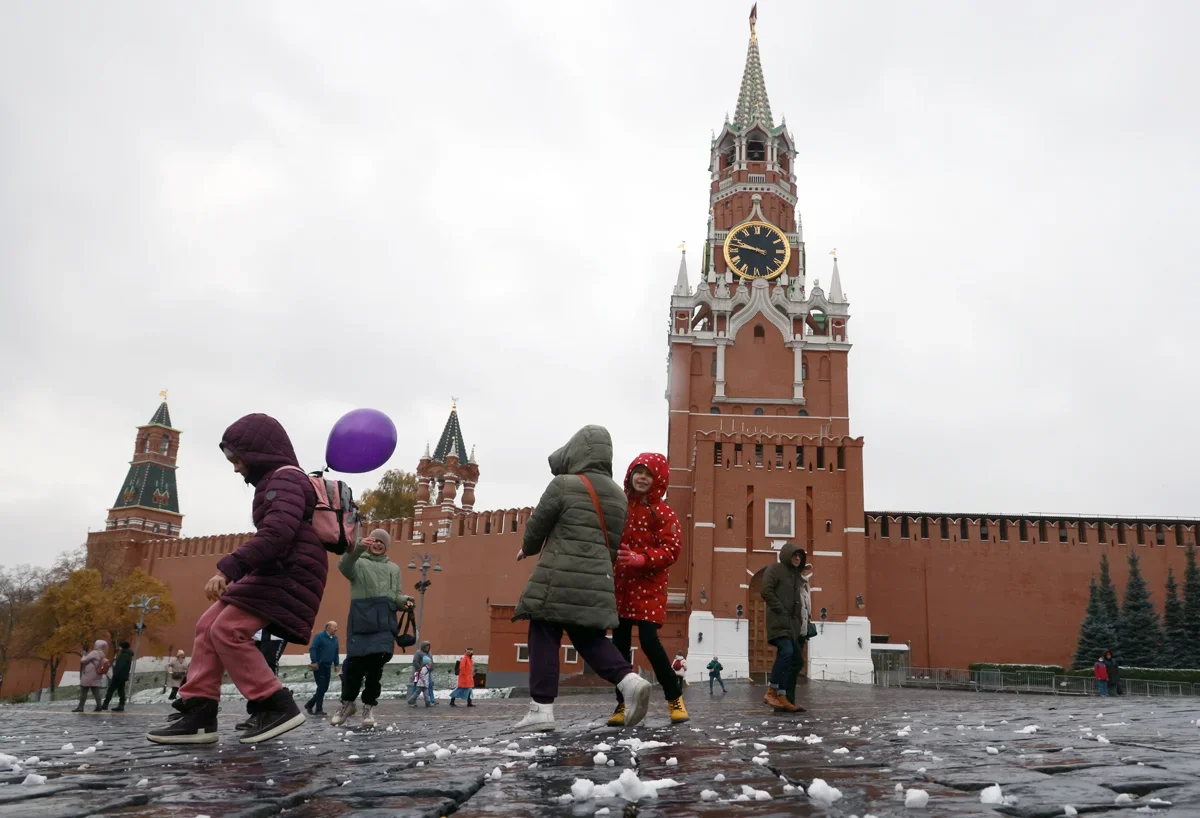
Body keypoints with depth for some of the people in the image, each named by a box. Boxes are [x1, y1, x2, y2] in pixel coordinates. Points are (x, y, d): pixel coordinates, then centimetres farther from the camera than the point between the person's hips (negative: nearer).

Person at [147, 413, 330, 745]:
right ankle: (198, 713, 5)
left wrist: (229, 568, -30)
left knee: (227, 631, -17)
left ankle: (277, 707, -12)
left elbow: (276, 533, -27)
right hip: (274, 573, 11)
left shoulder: (285, 479, -12)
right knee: (209, 625, 6)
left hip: (289, 575, -11)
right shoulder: (278, 482, 21)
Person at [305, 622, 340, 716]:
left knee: (325, 687, 8)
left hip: (328, 666, 7)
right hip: (319, 666, -7)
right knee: (321, 687, -7)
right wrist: (314, 662, -20)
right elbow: (312, 649, -13)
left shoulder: (335, 638, 10)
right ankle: (318, 710, 2)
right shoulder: (319, 637, -9)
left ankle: (310, 704, 24)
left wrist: (336, 664, 12)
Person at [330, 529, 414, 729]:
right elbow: (344, 566, -11)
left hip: (384, 619, 2)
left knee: (376, 662, -8)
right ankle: (348, 702, 17)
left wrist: (405, 600, -3)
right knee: (354, 661, -6)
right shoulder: (359, 563, 14)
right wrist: (357, 548, -31)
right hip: (361, 616, -2)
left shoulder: (393, 568, 25)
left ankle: (369, 706, 5)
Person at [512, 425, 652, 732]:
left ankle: (542, 708, 0)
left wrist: (528, 548, 22)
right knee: (590, 639, 15)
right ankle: (629, 680, -5)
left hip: (558, 579, -6)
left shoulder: (564, 485, -7)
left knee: (544, 638, 2)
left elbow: (536, 525, 1)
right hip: (598, 581, 6)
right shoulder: (619, 496, 13)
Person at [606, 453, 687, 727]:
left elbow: (671, 550, -14)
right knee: (620, 643, 5)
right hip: (620, 584, 4)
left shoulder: (663, 513, -5)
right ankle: (623, 704, 16)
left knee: (649, 641, -12)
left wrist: (641, 559, -29)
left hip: (649, 586, -4)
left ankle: (675, 698, 8)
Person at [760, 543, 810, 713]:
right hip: (779, 620, -8)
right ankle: (772, 691, -19)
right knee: (787, 651, -26)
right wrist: (781, 610, -13)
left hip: (794, 622, 8)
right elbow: (766, 591, -9)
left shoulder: (798, 575, 25)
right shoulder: (774, 569, 2)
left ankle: (781, 697, 0)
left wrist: (805, 621, 16)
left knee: (794, 659, 0)